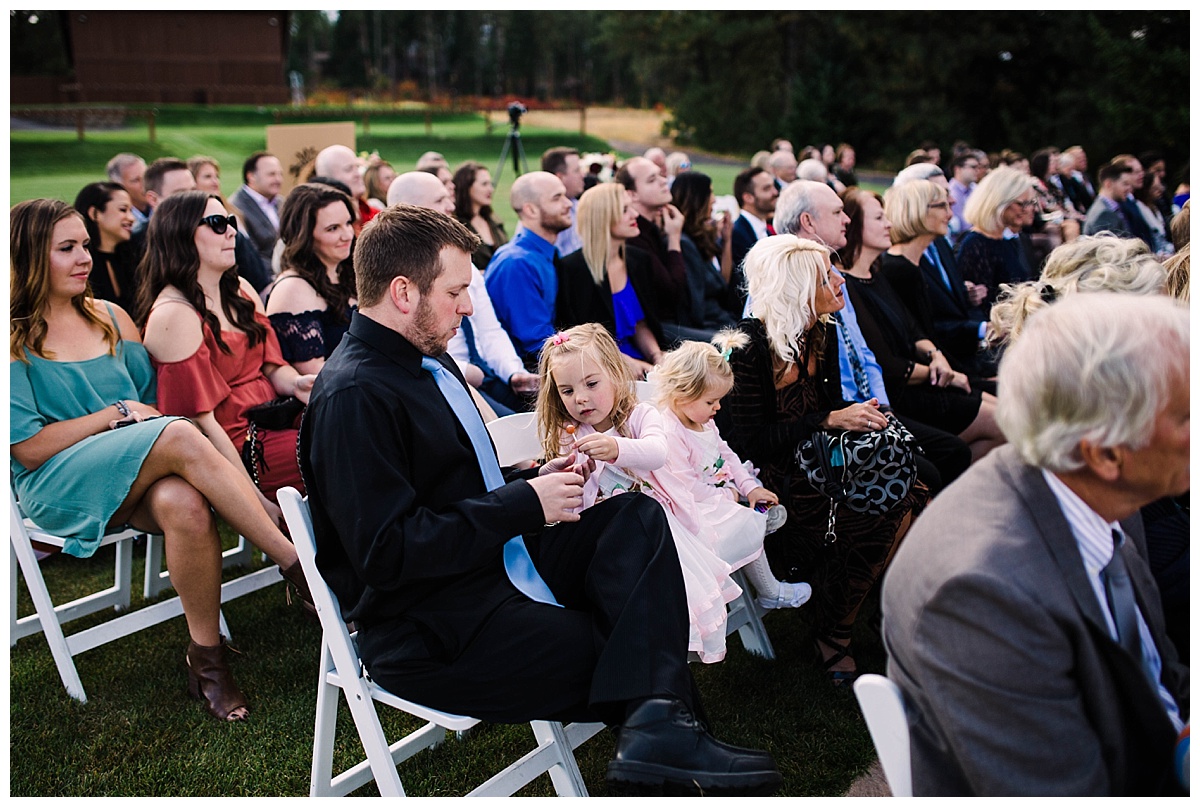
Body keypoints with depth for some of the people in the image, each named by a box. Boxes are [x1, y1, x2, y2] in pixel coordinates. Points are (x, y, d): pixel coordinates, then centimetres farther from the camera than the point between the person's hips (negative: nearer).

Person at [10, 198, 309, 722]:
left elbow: (155, 403, 16)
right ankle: (295, 562, -30)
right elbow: (27, 448, -7)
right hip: (56, 487, -4)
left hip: (138, 479, 4)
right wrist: (116, 414, -9)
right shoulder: (15, 342, 0)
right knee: (179, 437, -33)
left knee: (185, 505, -34)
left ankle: (207, 658, -23)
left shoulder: (112, 319, 15)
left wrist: (139, 415, -7)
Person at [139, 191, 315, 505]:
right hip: (236, 449, -8)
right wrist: (257, 501, -18)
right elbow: (200, 418, -15)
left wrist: (296, 383, -9)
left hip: (273, 420, 8)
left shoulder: (241, 290, 14)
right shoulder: (173, 314, -12)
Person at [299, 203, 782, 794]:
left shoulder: (429, 361, 13)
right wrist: (525, 503, -18)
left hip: (499, 561, 10)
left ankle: (657, 723, -24)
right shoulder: (352, 395, -19)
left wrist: (534, 482, 2)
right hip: (433, 633, -9)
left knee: (637, 517, -9)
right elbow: (387, 552, -25)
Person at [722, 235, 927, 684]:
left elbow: (831, 406, 15)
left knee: (908, 497, -16)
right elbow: (751, 441, -20)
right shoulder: (751, 345, -16)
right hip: (768, 480, -8)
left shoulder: (820, 337, 8)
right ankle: (830, 642, -8)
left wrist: (858, 415, -8)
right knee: (872, 518, -27)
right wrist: (830, 421, -21)